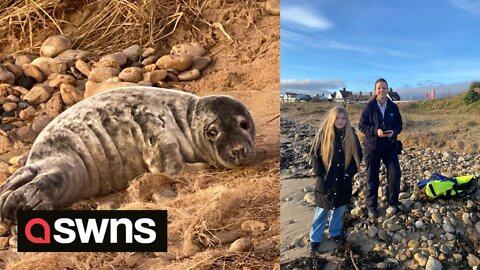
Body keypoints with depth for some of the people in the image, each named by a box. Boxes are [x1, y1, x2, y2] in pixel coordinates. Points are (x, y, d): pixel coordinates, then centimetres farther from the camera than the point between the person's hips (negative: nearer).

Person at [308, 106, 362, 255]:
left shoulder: (351, 134, -4)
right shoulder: (323, 133, -11)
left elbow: (358, 154, 5)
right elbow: (314, 154, -7)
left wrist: (351, 171, -5)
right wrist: (320, 173, -12)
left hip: (343, 180, 3)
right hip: (326, 180, -2)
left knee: (339, 209, 17)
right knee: (322, 211, 8)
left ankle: (335, 233, 38)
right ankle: (315, 238, 22)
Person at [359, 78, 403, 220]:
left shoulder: (393, 107, 0)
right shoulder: (369, 106, -9)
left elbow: (399, 125, 7)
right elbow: (361, 125, -9)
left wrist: (393, 132, -15)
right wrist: (375, 131, -24)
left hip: (389, 146, 3)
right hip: (372, 146, -2)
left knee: (395, 173, 0)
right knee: (372, 177, 5)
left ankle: (393, 202, 23)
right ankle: (371, 207, 19)